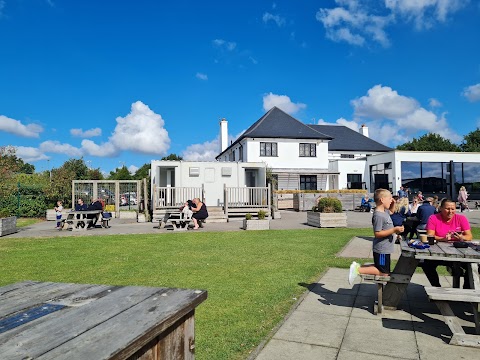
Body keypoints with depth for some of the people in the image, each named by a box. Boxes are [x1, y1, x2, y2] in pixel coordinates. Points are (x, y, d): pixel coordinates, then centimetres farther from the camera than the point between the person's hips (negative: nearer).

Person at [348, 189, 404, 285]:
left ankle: (358, 266, 17)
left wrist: (393, 204, 11)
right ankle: (358, 270, -2)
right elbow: (377, 233, -25)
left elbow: (390, 212, 32)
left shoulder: (384, 211, 6)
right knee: (384, 272, -1)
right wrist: (394, 230, -26)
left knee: (380, 267, 20)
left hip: (385, 248, 10)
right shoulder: (378, 215, -23)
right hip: (382, 249, -10)